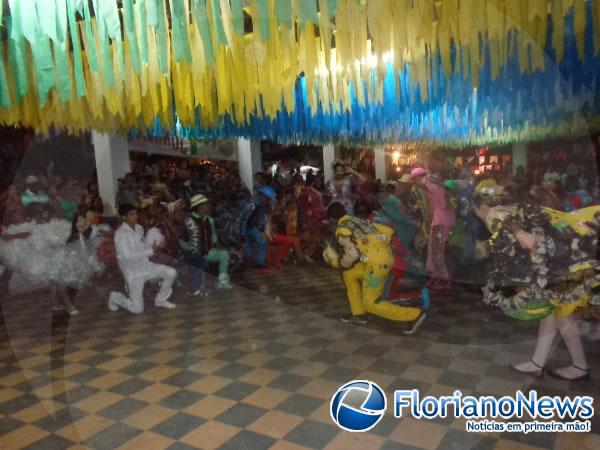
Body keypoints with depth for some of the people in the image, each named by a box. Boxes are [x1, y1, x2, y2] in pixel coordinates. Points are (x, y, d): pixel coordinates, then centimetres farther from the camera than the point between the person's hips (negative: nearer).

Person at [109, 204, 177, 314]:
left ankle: (160, 300, 10)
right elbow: (128, 256, -27)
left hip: (146, 266, 6)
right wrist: (151, 251, -25)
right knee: (137, 309, -2)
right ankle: (115, 297, 28)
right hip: (133, 273, -6)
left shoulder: (139, 228, 3)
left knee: (171, 272, -11)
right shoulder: (120, 234, -20)